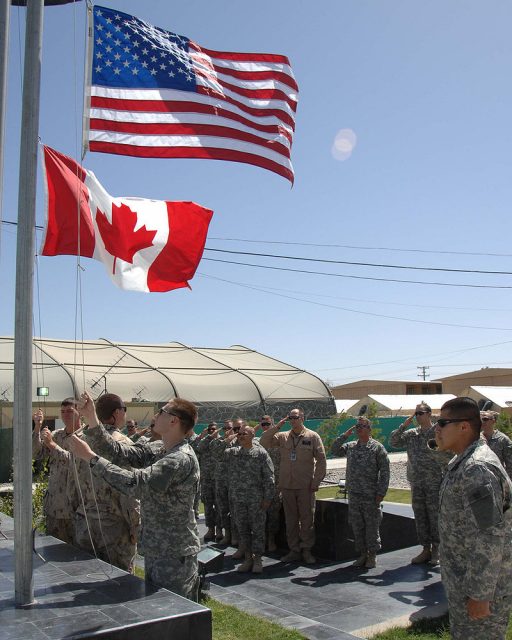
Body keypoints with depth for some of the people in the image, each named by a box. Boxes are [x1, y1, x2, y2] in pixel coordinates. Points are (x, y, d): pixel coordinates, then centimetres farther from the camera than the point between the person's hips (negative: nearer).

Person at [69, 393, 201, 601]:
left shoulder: (182, 459, -24)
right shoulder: (156, 450, 6)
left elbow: (136, 483, -31)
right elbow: (118, 451, -1)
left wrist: (91, 457, -25)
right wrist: (91, 418, -9)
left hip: (174, 555, -9)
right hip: (155, 550, 9)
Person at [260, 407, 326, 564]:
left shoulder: (312, 436, -1)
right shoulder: (282, 437, 7)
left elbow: (321, 460, -2)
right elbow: (263, 442, 0)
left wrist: (316, 482, -6)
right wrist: (277, 426, -7)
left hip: (305, 486, -3)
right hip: (287, 485, 3)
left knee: (307, 519, 3)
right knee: (290, 520, 10)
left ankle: (307, 550, 15)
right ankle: (294, 550, 20)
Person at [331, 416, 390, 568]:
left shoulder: (377, 447, -3)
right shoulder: (350, 446, 11)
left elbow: (384, 471, -5)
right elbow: (334, 450, 5)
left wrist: (381, 492, -11)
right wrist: (345, 435, -1)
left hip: (371, 496, -5)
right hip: (354, 494, 5)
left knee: (372, 526, 3)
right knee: (357, 526, 10)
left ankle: (372, 556, 15)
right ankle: (362, 554, 22)